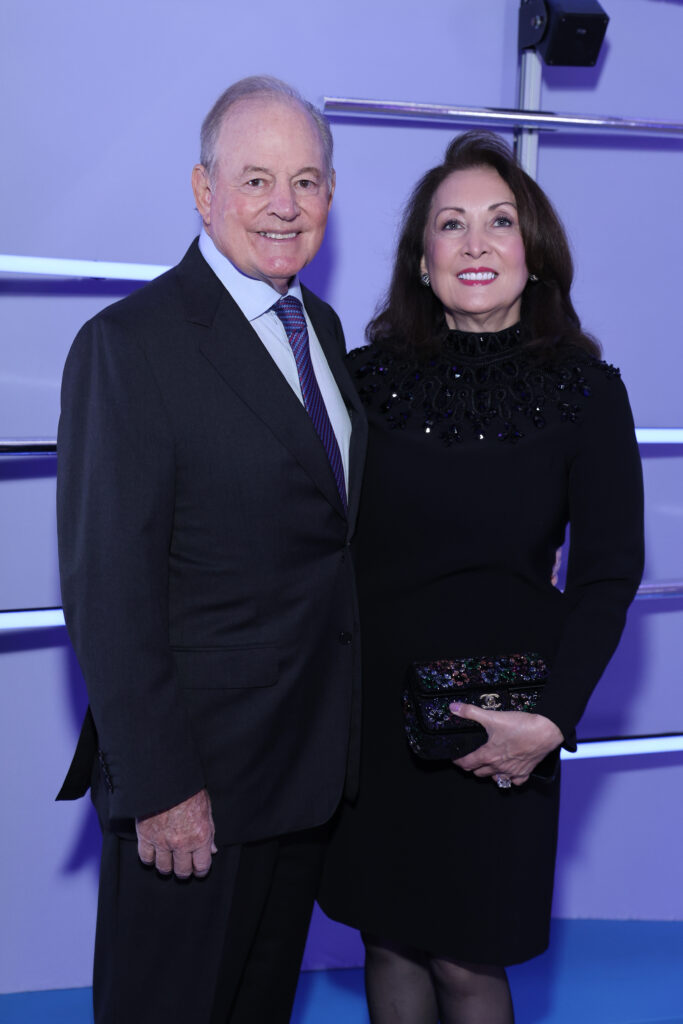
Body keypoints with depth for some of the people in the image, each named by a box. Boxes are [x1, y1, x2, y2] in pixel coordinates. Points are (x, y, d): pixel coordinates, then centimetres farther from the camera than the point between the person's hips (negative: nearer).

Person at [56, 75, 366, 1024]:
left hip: (310, 763, 7)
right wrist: (158, 785, -19)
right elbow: (108, 589, -19)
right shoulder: (129, 344, -17)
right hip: (191, 778, -7)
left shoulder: (324, 329, 9)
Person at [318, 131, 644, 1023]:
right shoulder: (368, 375, 0)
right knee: (389, 941, 13)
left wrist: (553, 721, -14)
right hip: (371, 705, 2)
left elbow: (609, 572, -6)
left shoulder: (585, 391, -5)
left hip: (498, 726, -2)